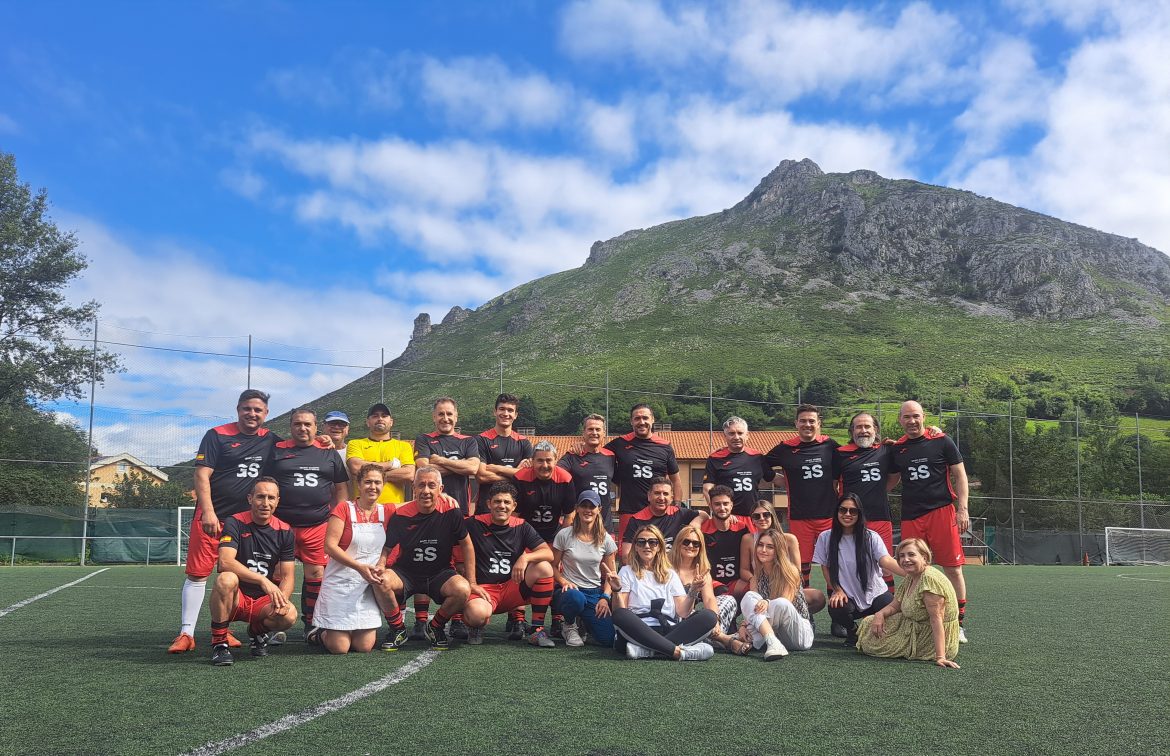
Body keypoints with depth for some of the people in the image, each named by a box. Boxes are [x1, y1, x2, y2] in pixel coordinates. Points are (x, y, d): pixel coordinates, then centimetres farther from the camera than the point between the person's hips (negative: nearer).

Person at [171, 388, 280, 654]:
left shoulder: (271, 440, 9)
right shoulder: (217, 436, -3)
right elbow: (202, 475, -7)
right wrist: (208, 512, -17)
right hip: (212, 517, -4)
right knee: (197, 573, -4)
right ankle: (186, 633, 2)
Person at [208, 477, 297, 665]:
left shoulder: (284, 532, 2)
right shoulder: (234, 523, -9)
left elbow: (288, 576, 1)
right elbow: (225, 562, -26)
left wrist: (282, 598, -23)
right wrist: (263, 580, -36)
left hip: (263, 601, 3)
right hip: (235, 599, -3)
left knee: (289, 615, -29)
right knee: (226, 579, -36)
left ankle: (258, 630, 8)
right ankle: (219, 643, -17)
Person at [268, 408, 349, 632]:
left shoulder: (329, 453, 11)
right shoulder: (277, 451, 8)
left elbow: (341, 488, 15)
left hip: (319, 525, 1)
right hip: (282, 524, -1)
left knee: (316, 573, 3)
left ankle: (312, 624, 16)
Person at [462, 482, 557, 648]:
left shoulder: (522, 527, 6)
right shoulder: (474, 524, -3)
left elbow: (548, 553, -3)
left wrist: (525, 557, -21)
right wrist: (471, 584, -10)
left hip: (512, 588, 4)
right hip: (483, 589, -3)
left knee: (544, 568, -21)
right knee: (477, 614, -38)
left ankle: (537, 630, -13)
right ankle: (476, 627, 4)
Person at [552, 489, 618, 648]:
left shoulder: (606, 540, 4)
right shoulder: (564, 535, -2)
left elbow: (610, 575, 9)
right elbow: (553, 566, 2)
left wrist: (605, 597, -7)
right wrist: (563, 581, -18)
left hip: (595, 593, 3)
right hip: (570, 589, -3)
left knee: (608, 638, -19)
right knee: (576, 598, -42)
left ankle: (584, 623, 19)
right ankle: (570, 626, -4)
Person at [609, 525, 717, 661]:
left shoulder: (670, 574, 21)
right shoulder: (627, 572, 13)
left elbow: (682, 612, 10)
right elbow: (620, 611, 3)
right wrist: (617, 591, -14)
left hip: (670, 630, 3)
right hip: (640, 631, -3)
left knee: (708, 615, -22)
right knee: (620, 615, -35)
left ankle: (646, 649, -31)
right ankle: (677, 651, -36)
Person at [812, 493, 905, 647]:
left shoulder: (871, 537, -5)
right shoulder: (825, 538, -1)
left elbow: (886, 561, -20)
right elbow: (825, 568, 5)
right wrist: (837, 591, -11)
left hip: (875, 593, 0)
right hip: (847, 597, 0)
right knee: (837, 609, -34)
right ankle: (852, 631, 5)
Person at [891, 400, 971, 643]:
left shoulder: (941, 441, 2)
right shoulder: (896, 448, 11)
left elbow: (959, 475, 3)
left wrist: (962, 509, -5)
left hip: (942, 511, -3)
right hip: (910, 517, 3)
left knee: (953, 569, -2)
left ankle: (959, 624, 7)